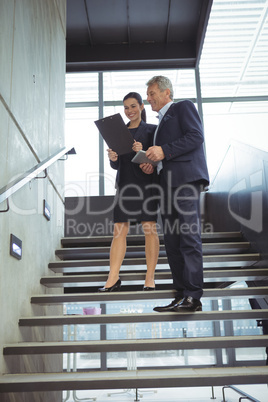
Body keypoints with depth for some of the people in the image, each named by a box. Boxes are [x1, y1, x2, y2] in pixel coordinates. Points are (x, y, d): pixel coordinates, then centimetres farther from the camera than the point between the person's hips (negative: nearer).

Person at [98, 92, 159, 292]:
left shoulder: (151, 130, 7)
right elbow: (116, 165, 15)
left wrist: (143, 153, -19)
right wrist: (113, 159, -7)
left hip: (146, 182, -3)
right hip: (125, 183, 3)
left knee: (150, 229, -3)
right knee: (119, 230, -1)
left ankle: (150, 278, 4)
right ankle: (113, 278, 1)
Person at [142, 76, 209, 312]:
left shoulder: (183, 107, 9)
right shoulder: (162, 122, 33)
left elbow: (196, 136, -7)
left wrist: (164, 151, -13)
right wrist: (152, 163, 11)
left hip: (185, 177, -9)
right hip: (167, 182, 9)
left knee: (189, 236, -15)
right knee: (171, 241, 2)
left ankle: (193, 297, -15)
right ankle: (181, 295, 5)